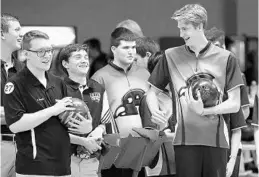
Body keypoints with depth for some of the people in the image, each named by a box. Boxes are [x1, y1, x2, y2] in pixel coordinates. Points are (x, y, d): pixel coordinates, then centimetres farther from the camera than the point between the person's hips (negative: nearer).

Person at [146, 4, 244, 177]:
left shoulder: (225, 58, 4)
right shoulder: (171, 56, 8)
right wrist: (154, 111, -6)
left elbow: (235, 104, 3)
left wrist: (204, 111, -13)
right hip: (185, 138, 0)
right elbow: (152, 92, 16)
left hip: (216, 139, 0)